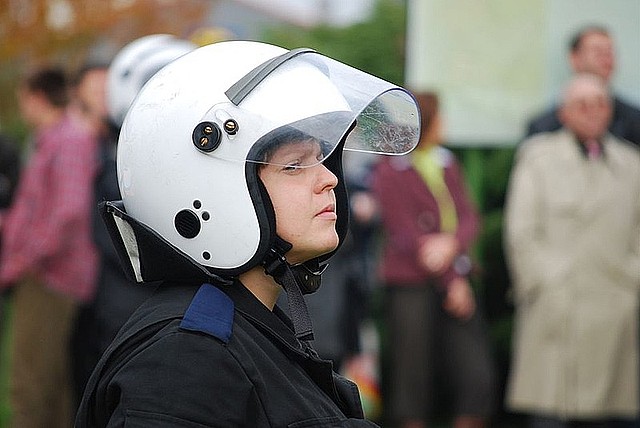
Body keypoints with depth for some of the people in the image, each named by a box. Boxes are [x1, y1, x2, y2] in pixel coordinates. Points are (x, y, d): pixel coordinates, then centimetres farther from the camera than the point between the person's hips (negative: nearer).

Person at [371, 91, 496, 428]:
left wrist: (453, 242, -16)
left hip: (454, 284, 6)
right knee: (412, 383, 0)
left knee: (478, 378, -2)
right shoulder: (390, 172, -5)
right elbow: (405, 236, -9)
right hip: (410, 289, -6)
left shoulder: (446, 164, 14)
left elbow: (469, 217, 7)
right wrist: (451, 283, -9)